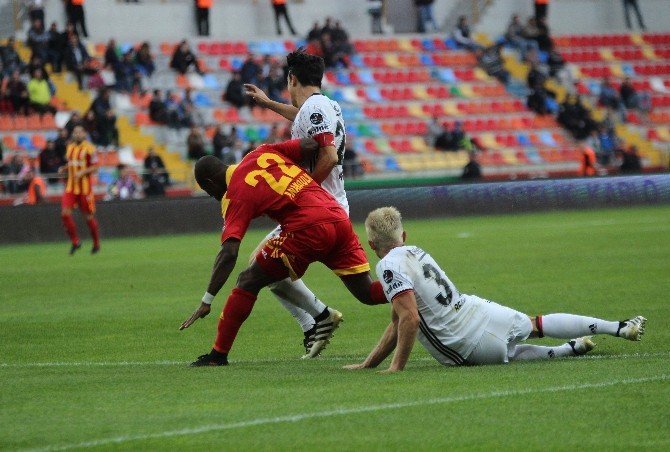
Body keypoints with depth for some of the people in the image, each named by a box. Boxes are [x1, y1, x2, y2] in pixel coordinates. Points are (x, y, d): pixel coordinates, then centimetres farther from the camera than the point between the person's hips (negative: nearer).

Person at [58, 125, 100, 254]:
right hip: (71, 187, 5)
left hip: (85, 187, -5)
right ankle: (75, 242, 3)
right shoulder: (70, 147, 13)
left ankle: (96, 244, 21)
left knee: (89, 216, 3)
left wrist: (82, 172, -22)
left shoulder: (88, 148, -7)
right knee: (65, 213, -10)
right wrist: (64, 169, 5)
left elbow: (95, 167, -8)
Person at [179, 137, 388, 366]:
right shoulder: (262, 153, 18)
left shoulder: (234, 195, 2)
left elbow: (229, 253, -8)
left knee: (248, 282, 5)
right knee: (367, 293, 19)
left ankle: (218, 354, 4)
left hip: (308, 229, -6)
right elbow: (312, 146, 11)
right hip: (340, 219, 6)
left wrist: (206, 301, -7)